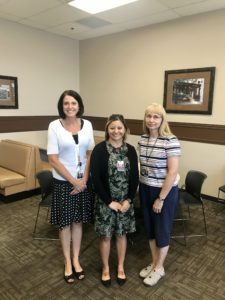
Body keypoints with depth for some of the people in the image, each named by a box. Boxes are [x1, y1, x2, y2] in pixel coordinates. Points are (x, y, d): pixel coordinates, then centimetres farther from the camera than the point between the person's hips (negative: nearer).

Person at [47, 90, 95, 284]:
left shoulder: (87, 125, -1)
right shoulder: (55, 126, -10)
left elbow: (90, 154, 3)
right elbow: (53, 159, -12)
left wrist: (84, 180, -6)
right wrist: (73, 181, -12)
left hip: (83, 181, 3)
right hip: (63, 181, -2)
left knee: (78, 221, 14)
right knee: (65, 222, 10)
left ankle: (76, 259, 33)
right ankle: (67, 262, 31)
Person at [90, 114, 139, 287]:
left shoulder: (130, 150, -1)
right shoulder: (99, 149, -11)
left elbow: (135, 178, 1)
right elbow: (96, 178, -13)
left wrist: (129, 200, -7)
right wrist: (109, 201, -13)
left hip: (125, 201, 3)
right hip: (105, 201, -2)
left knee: (122, 233, 16)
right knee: (106, 235, 11)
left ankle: (121, 267, 37)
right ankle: (105, 268, 34)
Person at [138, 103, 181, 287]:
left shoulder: (171, 141, -18)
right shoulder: (142, 139, 2)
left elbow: (173, 172, -18)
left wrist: (161, 198, -16)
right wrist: (141, 187, 8)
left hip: (165, 191, -6)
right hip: (145, 189, 6)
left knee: (162, 229, 11)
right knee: (150, 227, 18)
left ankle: (159, 268, 33)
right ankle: (154, 263, 40)